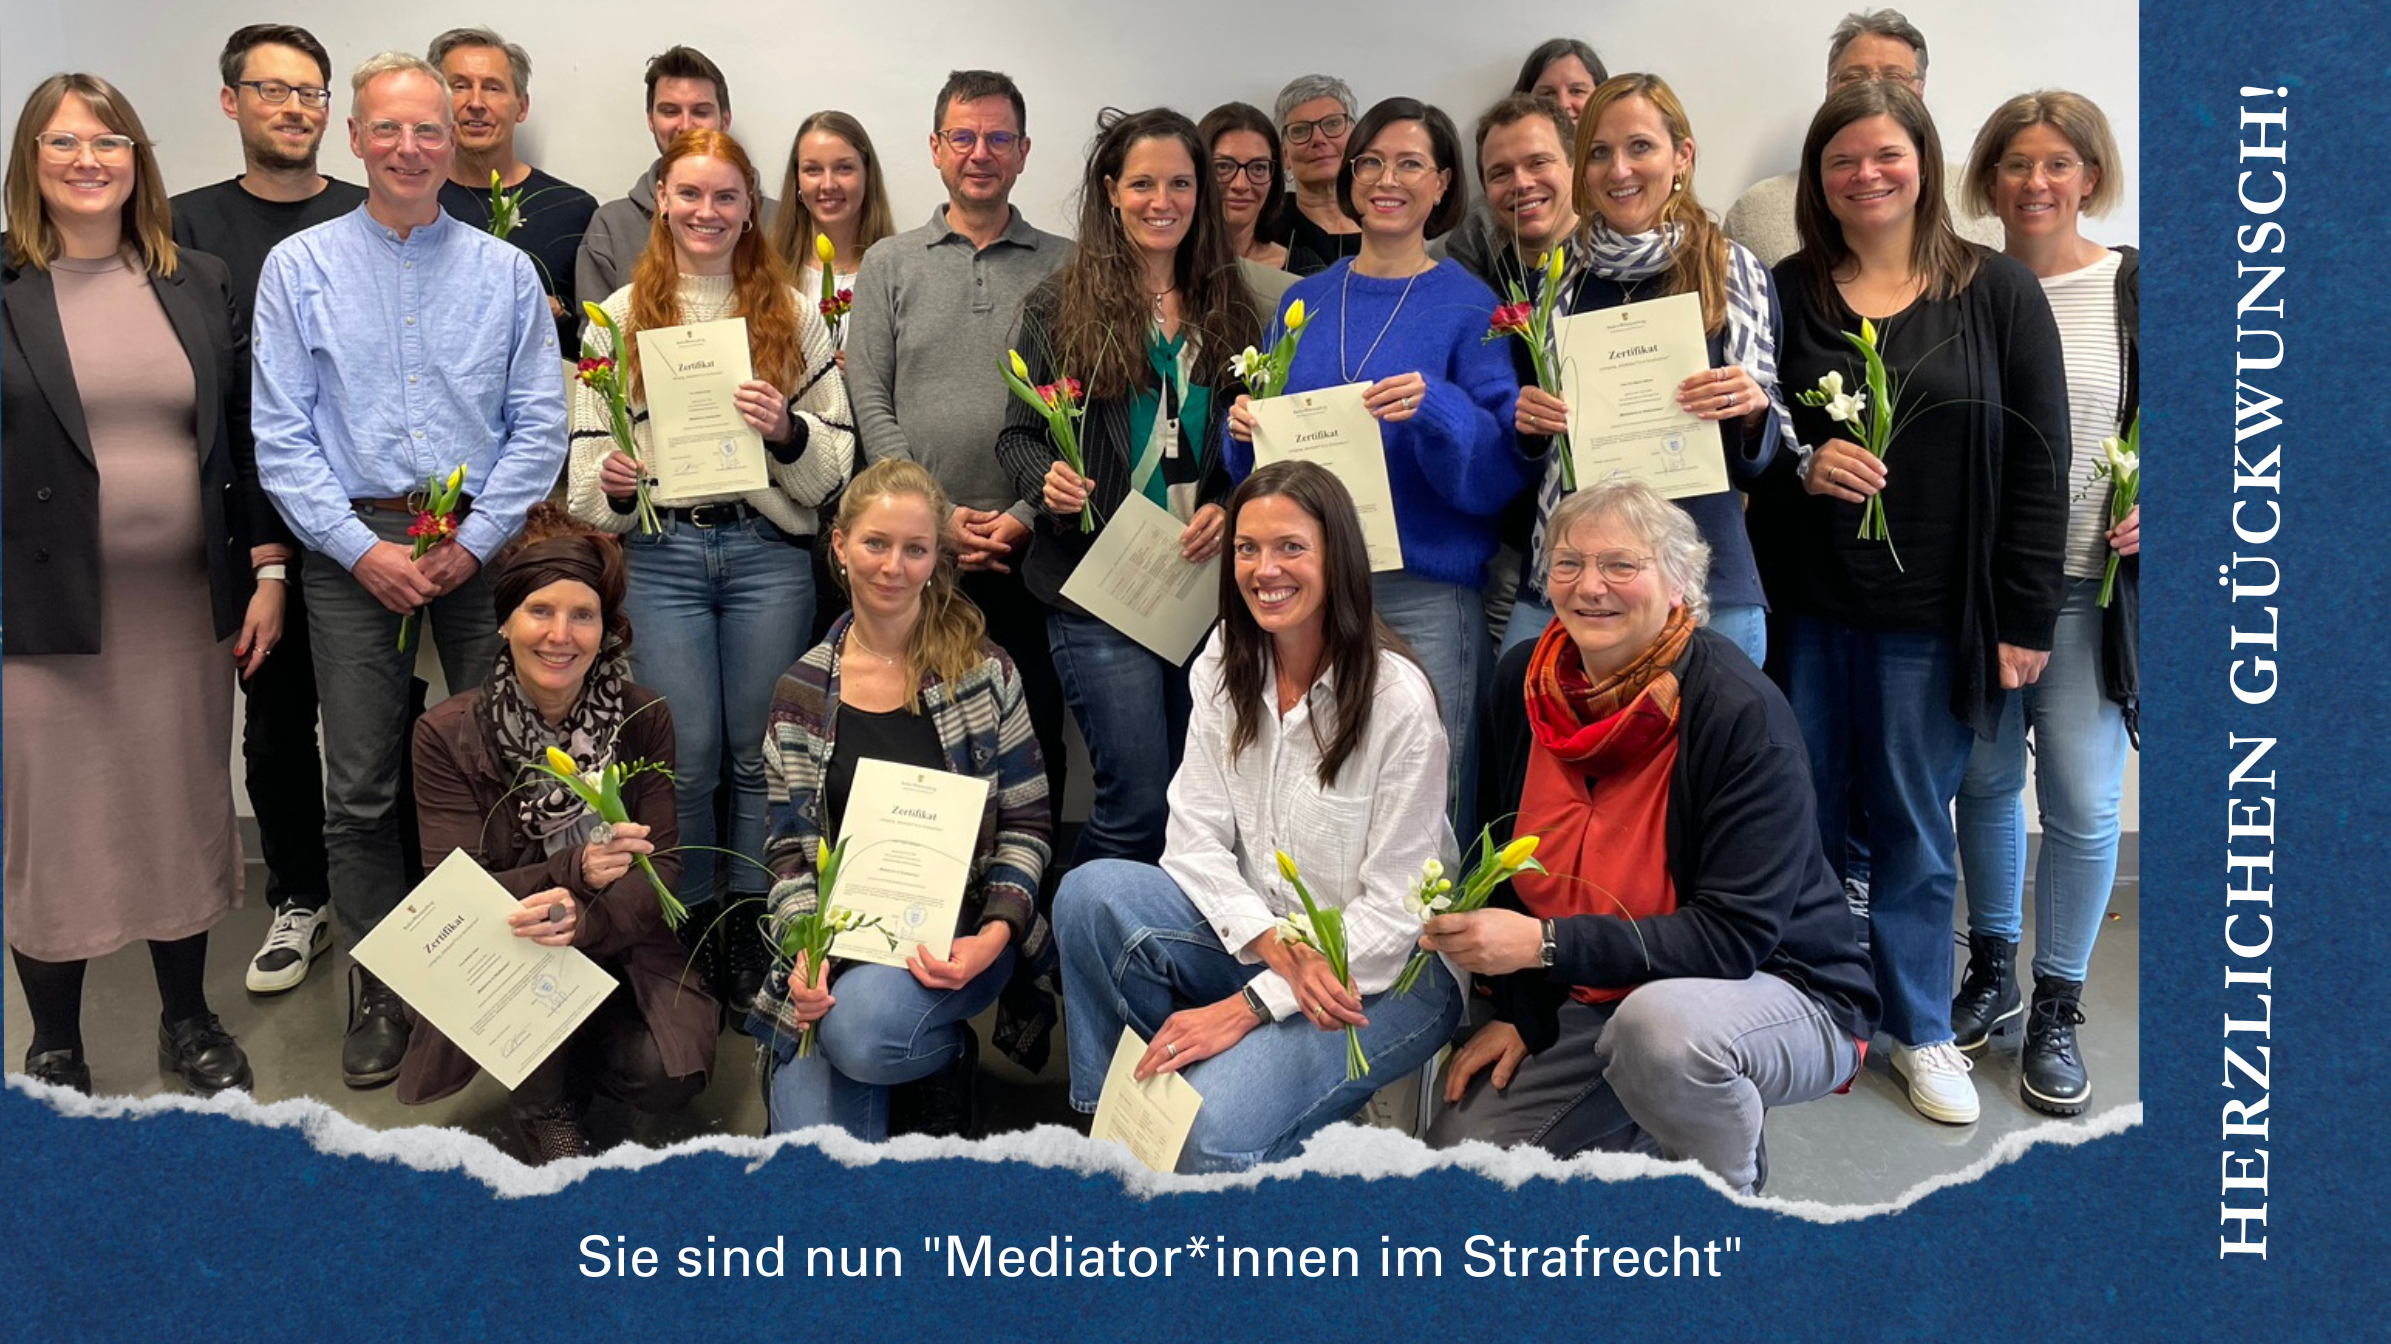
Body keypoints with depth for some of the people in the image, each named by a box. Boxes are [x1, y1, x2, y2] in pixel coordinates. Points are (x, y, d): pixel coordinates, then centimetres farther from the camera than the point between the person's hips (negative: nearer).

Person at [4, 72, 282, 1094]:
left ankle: (187, 1019, 31)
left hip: (186, 609, 3)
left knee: (186, 812, 13)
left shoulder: (199, 285, 9)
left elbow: (244, 436, 10)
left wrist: (267, 570, 5)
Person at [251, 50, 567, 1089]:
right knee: (361, 786, 2)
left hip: (481, 543, 0)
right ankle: (380, 986, 16)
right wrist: (362, 549, -9)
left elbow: (539, 425, 3)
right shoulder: (298, 268, 6)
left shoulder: (506, 272, 8)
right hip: (354, 545, 0)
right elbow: (280, 436, 1)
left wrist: (472, 544, -7)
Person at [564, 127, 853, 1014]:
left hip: (769, 551, 0)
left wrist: (787, 431, -15)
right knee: (686, 757, 0)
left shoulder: (791, 314, 8)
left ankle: (752, 934, 18)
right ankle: (686, 932, 17)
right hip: (660, 556, 0)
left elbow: (836, 460, 5)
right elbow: (586, 456, 7)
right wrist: (610, 484, -14)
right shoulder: (620, 316, 9)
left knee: (761, 751, 4)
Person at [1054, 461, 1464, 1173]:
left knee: (1216, 1129, -30)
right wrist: (1274, 945, -22)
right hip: (1253, 934, 6)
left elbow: (1394, 907, -16)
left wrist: (1249, 1007, -21)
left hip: (1383, 971, -5)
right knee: (1090, 891, -22)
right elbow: (1196, 835, -4)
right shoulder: (1224, 667, 0)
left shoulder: (1397, 698, -17)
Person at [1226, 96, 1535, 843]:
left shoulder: (1468, 305, 0)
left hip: (1425, 590, -4)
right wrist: (1244, 427, -5)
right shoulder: (1306, 298, 12)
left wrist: (1435, 409, -25)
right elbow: (1261, 468, 16)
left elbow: (1503, 472, -8)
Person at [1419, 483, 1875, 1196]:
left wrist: (1543, 944, -33)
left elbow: (1733, 936, -27)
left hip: (1772, 987, -5)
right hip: (1590, 1002, 6)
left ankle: (1736, 1195, -6)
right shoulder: (1523, 682, -3)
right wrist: (1516, 1013, 2)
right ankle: (1649, 1135, 21)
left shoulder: (1742, 713, -22)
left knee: (1659, 1022, -39)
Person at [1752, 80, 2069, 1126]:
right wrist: (1798, 465, -15)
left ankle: (1919, 1028, 27)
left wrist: (2026, 617, -5)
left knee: (1914, 825, 10)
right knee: (1802, 817, 10)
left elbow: (2040, 463, -1)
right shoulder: (1784, 294, 4)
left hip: (1931, 620, -1)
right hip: (1804, 608, 1)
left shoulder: (1998, 293, 1)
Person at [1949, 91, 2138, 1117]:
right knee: (1985, 780, 12)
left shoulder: (2134, 290, 0)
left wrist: (2155, 510, -12)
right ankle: (1992, 973, 30)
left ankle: (2057, 1011, 15)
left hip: (2089, 587, -2)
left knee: (2083, 801, -2)